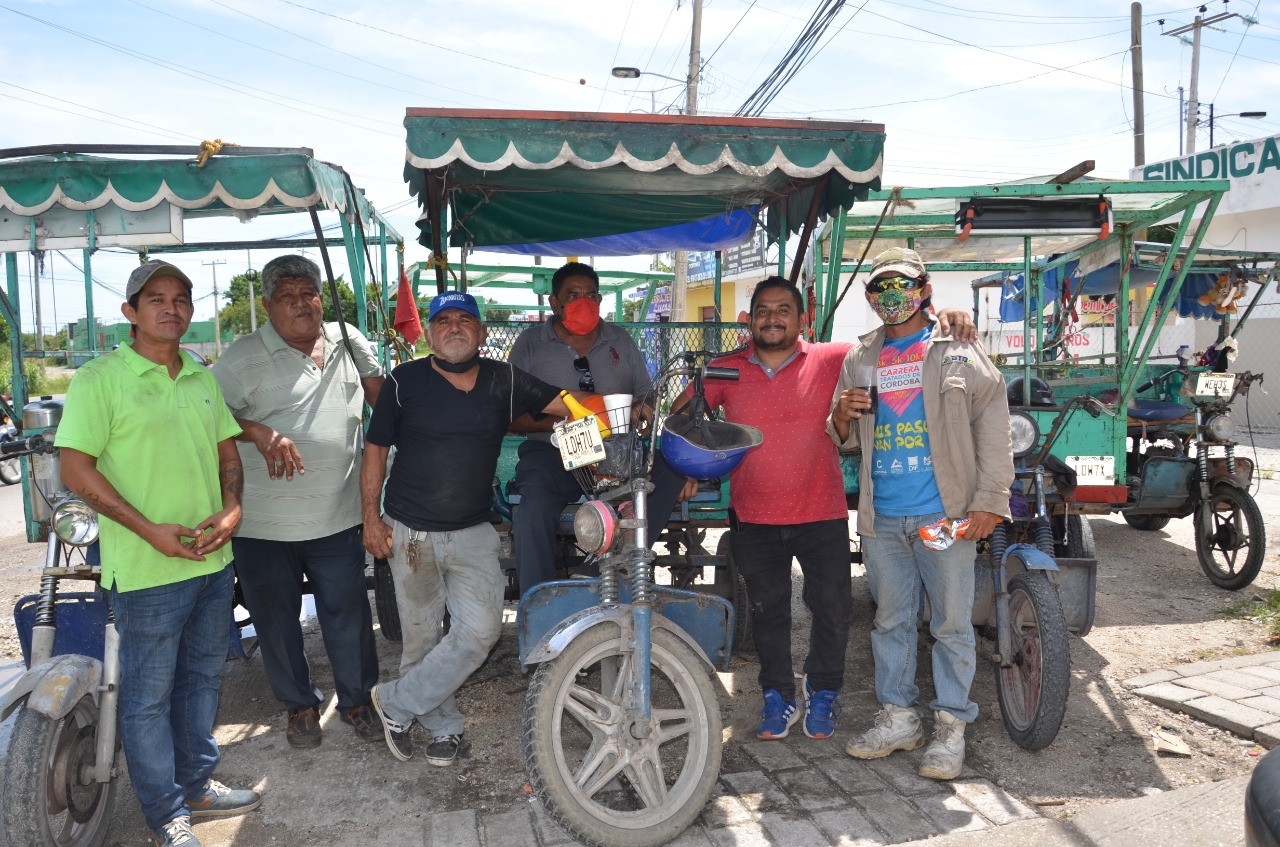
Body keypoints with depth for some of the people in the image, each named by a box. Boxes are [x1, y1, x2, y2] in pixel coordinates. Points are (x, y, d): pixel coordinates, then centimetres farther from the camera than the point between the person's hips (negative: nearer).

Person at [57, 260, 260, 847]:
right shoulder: (101, 379, -10)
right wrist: (150, 530, -19)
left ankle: (198, 786, 38)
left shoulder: (202, 379, 9)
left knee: (202, 678, 19)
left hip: (212, 560, 7)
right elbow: (76, 469, -14)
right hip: (146, 571, -6)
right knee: (148, 696, 7)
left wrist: (231, 510, -3)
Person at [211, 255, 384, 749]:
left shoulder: (347, 341, 7)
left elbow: (378, 389, 17)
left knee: (349, 614, 10)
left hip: (338, 517, 2)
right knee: (277, 620, 11)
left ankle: (356, 700, 29)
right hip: (264, 524, -2)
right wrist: (260, 433, -25)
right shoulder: (243, 357, -6)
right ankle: (300, 704, 31)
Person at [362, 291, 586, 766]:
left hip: (473, 533, 2)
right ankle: (443, 726, 29)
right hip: (409, 532, -1)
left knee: (480, 630, -7)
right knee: (422, 637, 8)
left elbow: (570, 406, -1)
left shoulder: (504, 381, 0)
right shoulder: (404, 381, -4)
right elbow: (375, 449, 1)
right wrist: (371, 517, -3)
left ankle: (398, 704, 11)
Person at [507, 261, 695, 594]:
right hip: (552, 452, -2)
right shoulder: (530, 344, 8)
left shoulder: (621, 341, 18)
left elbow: (647, 400, 17)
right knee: (533, 513, -32)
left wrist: (642, 411, -7)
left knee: (673, 473, -25)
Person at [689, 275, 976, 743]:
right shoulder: (727, 370, -1)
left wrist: (942, 318, -14)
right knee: (767, 611, 15)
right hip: (754, 520, 1)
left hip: (822, 515, -1)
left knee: (833, 609, 10)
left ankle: (822, 692, 36)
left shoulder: (830, 360, -5)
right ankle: (778, 698, 34)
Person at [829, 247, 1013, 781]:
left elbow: (993, 422, -3)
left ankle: (950, 726, 14)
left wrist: (989, 499, -11)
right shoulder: (859, 361, 14)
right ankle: (898, 718, 24)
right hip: (881, 517, 4)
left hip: (945, 513, -4)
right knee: (891, 621, 12)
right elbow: (845, 440, 19)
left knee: (952, 624, 2)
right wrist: (842, 419, -5)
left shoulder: (958, 351, 2)